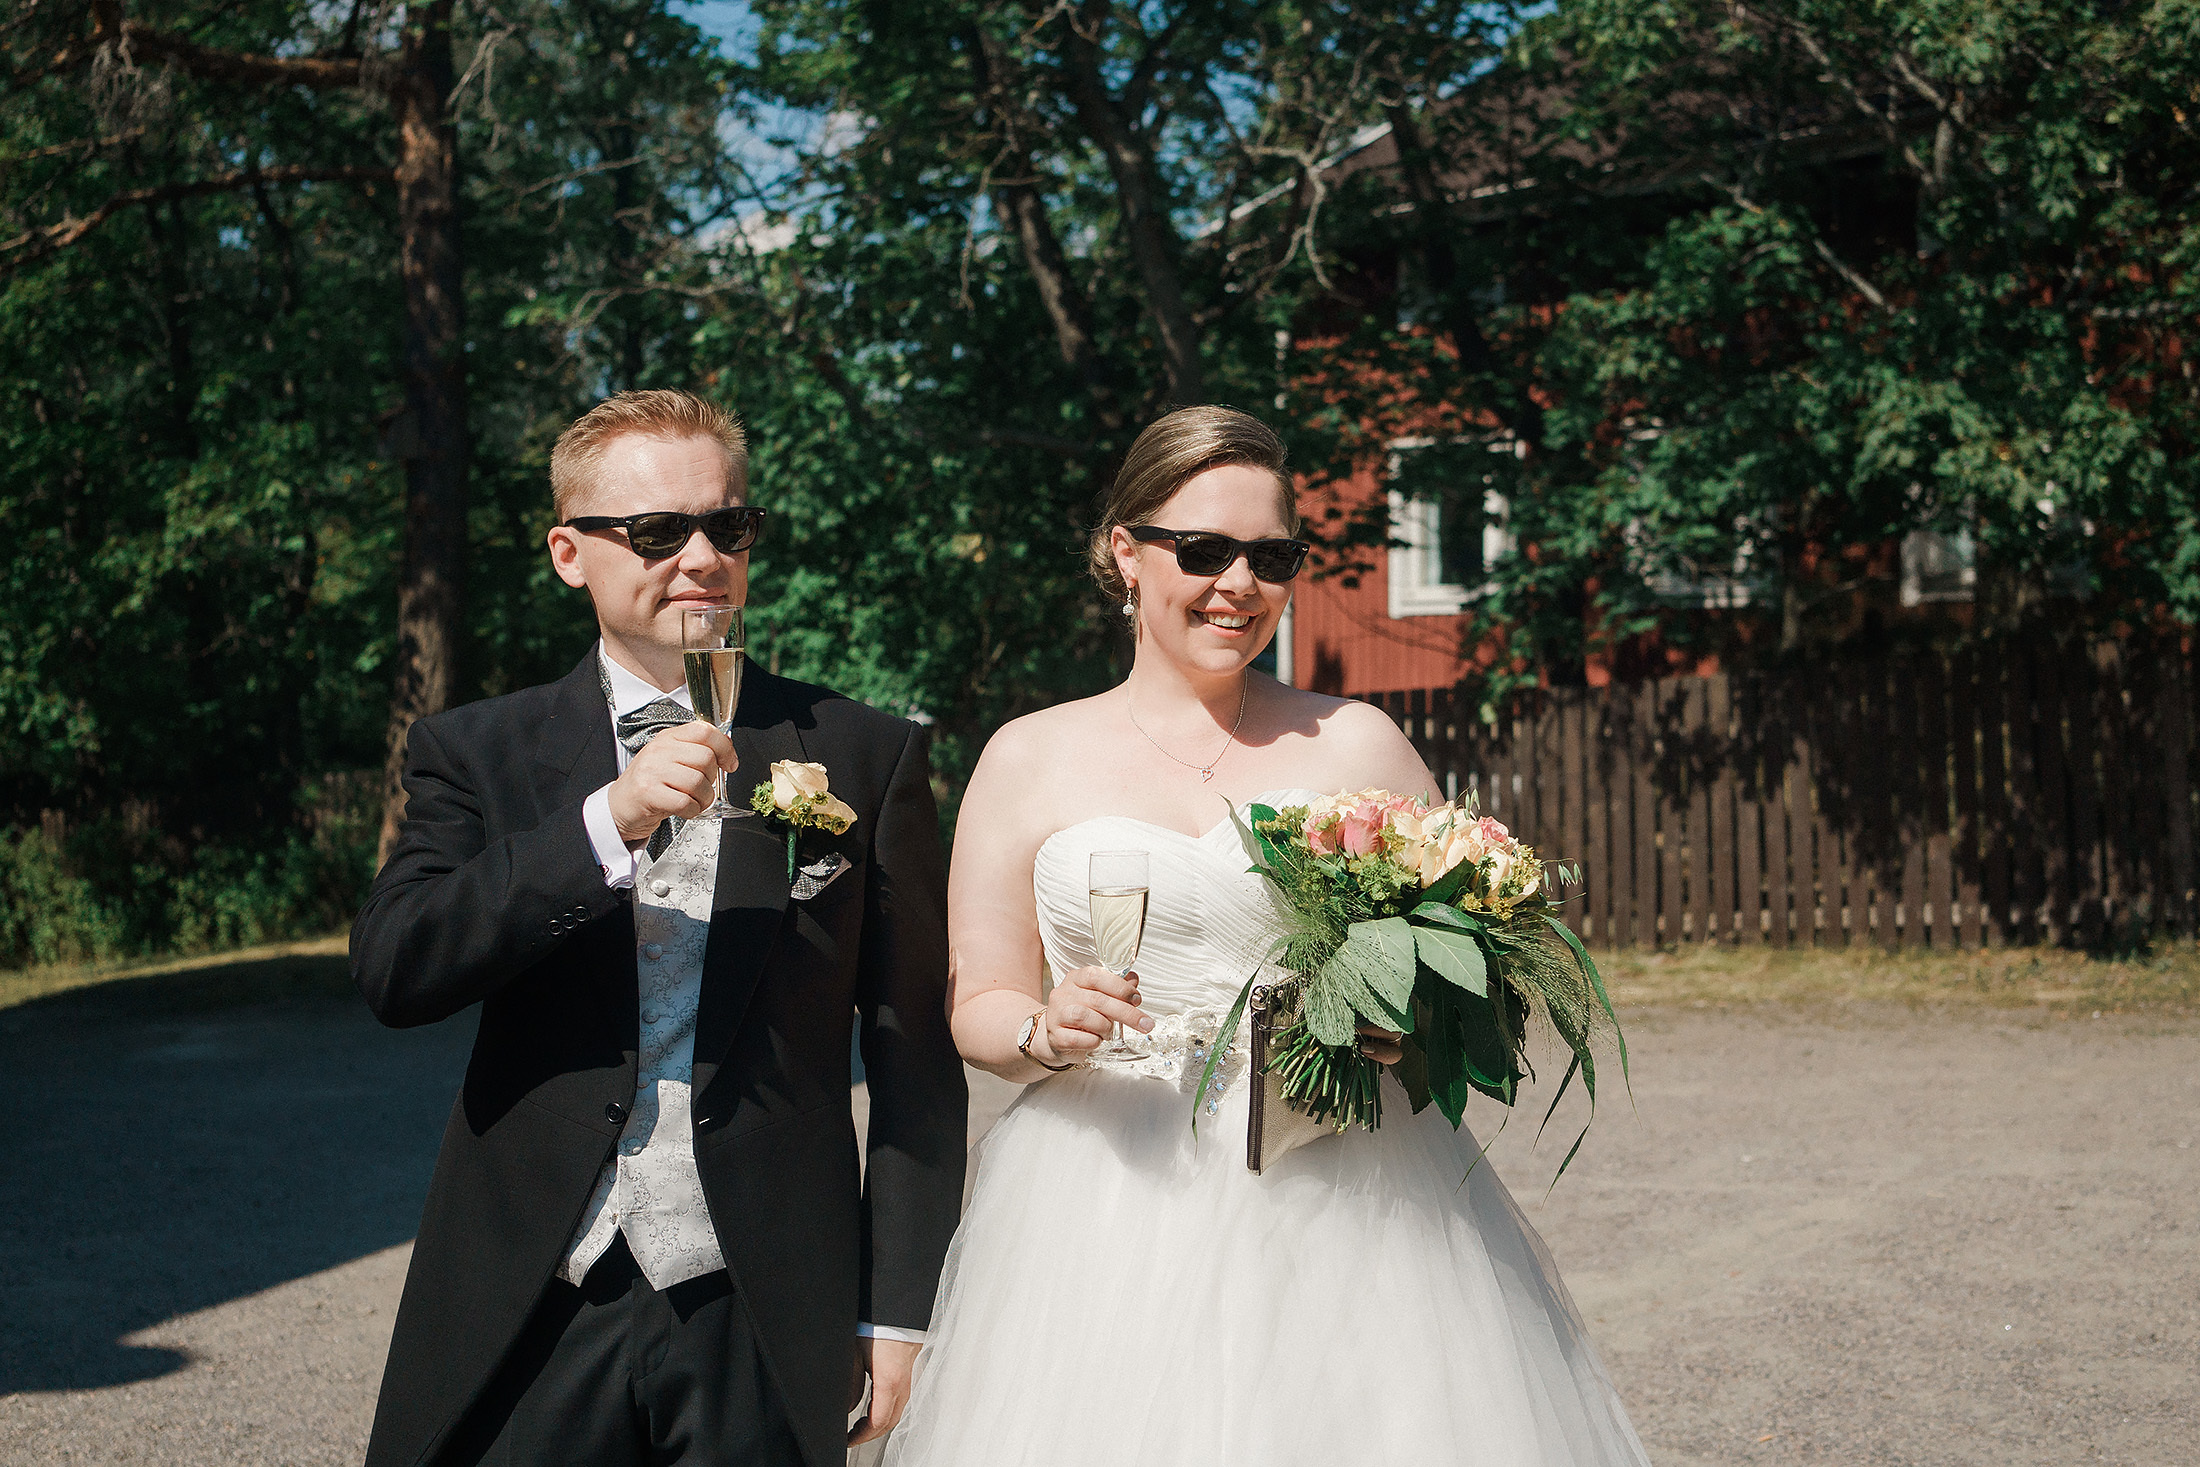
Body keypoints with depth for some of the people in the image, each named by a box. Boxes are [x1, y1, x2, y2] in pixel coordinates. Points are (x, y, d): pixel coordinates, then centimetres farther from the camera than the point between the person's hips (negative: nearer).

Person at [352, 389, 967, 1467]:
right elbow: (391, 971, -11)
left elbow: (914, 1062, 2)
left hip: (761, 1332, 0)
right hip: (530, 1326, 1)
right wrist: (608, 822, -20)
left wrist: (899, 1308, -1)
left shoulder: (864, 757, 2)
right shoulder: (475, 753, 4)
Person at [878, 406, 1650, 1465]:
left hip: (1346, 1200, 0)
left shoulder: (1358, 744, 6)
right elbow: (977, 1006, 8)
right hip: (1113, 1209, 0)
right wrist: (1048, 1032, -13)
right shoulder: (1028, 760, 6)